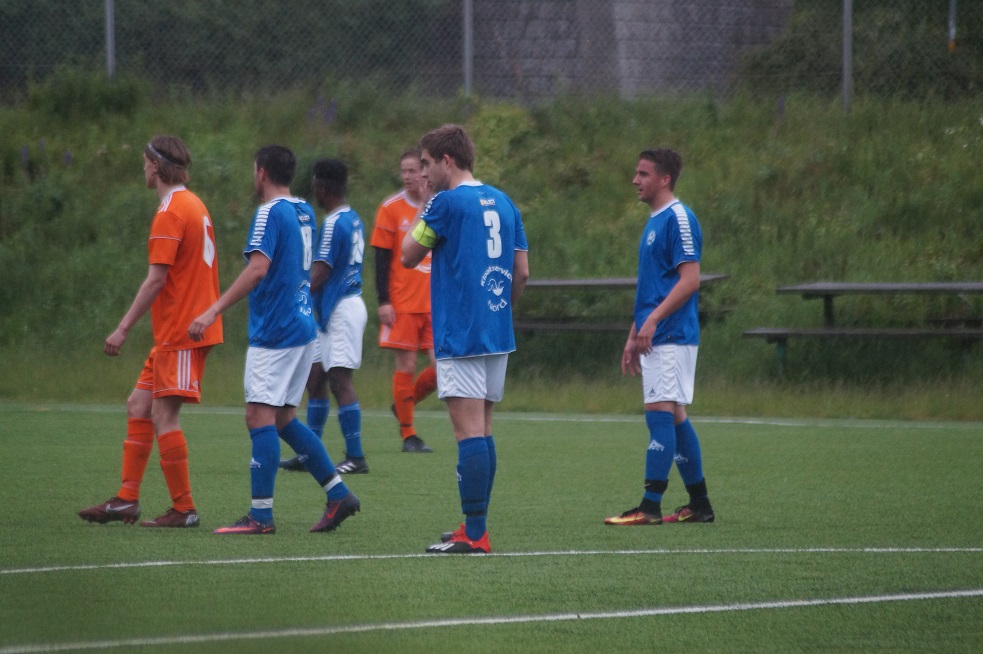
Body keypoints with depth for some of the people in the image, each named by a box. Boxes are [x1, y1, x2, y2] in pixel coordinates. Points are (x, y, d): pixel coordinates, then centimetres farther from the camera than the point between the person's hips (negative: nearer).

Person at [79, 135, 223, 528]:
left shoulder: (170, 213, -14)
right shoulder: (194, 205, 16)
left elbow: (157, 279, -19)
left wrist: (124, 328, -17)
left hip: (181, 333, -10)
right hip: (177, 332, 10)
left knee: (163, 415, -8)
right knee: (138, 406, 10)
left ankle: (184, 509, -7)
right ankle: (127, 500, 9)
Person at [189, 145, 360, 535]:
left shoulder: (271, 213, -13)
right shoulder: (304, 212, 14)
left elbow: (258, 269, -25)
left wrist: (214, 311, -28)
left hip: (274, 331, -9)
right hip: (302, 326, 9)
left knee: (260, 416, -9)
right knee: (284, 419, 14)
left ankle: (261, 515, -12)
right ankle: (338, 494, 11)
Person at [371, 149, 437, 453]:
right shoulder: (391, 208, -1)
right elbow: (381, 259, -3)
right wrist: (383, 301, -9)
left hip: (436, 302, 3)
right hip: (402, 303, -3)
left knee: (441, 366, -5)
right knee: (406, 366, -3)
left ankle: (406, 403, 22)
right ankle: (408, 435, 7)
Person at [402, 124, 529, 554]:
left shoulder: (447, 202, -10)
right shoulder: (502, 203, 12)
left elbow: (408, 257, -2)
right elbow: (522, 272, 13)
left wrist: (420, 218, 12)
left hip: (460, 336, -8)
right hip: (498, 335, 8)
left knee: (470, 430, -10)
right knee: (482, 430, 13)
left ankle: (474, 535, -13)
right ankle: (475, 527, 16)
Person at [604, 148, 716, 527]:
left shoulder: (678, 219, -11)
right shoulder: (654, 222, 19)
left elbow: (690, 279, -18)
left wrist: (654, 319, -22)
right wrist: (633, 337, 22)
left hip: (672, 336, -10)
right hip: (655, 339, 10)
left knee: (660, 414, -13)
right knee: (674, 417, 11)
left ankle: (650, 506, -16)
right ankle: (700, 505, 15)